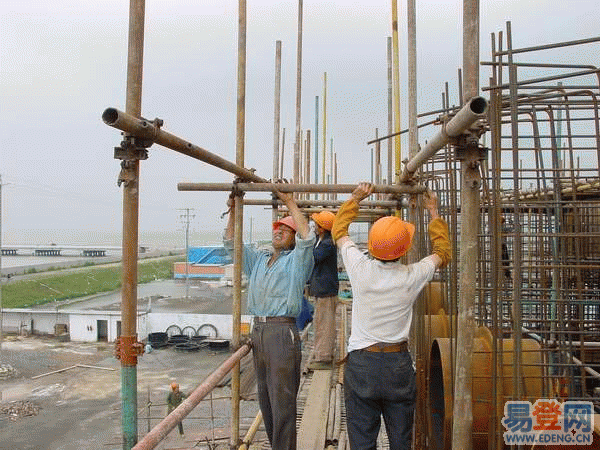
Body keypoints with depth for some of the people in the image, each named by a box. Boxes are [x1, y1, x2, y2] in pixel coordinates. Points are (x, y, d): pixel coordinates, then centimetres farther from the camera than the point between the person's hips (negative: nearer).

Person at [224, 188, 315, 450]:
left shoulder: (296, 261, 4)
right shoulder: (258, 260, 21)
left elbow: (307, 238, -14)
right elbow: (231, 243, 22)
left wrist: (290, 202, -12)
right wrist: (233, 211, 10)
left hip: (282, 332, -6)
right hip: (258, 331, 6)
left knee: (282, 402, -5)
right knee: (265, 399, 13)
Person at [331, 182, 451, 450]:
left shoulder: (360, 268, -10)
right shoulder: (412, 276, -9)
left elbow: (339, 231, 10)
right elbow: (443, 253, 13)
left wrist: (355, 198, 21)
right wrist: (433, 213, 21)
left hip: (361, 362, 0)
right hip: (399, 365, 1)